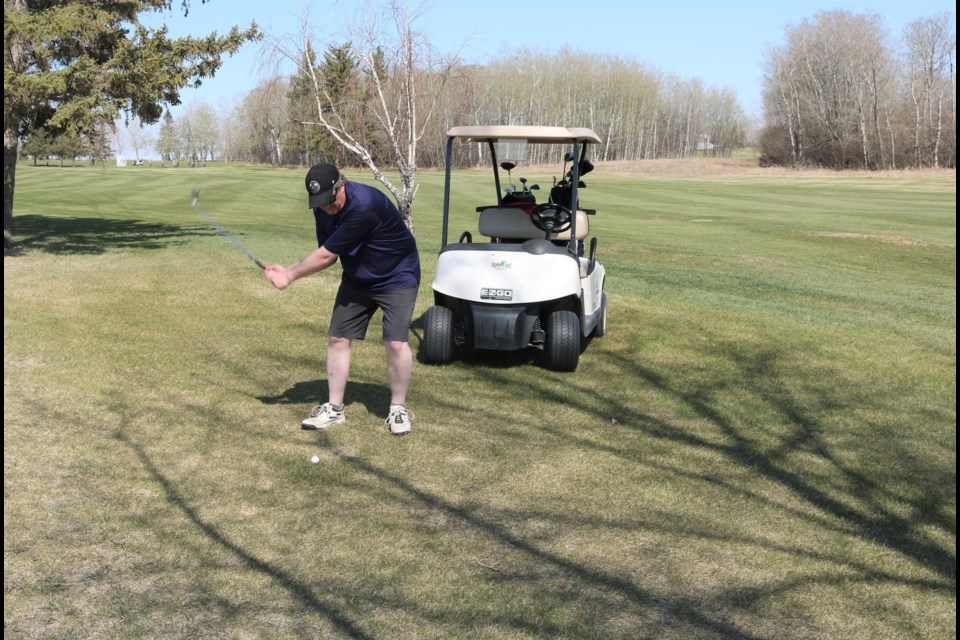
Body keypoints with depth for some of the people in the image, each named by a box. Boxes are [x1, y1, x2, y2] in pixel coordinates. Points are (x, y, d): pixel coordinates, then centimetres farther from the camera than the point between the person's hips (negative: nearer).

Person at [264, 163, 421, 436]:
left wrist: (290, 274, -17)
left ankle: (398, 408, 3)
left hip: (396, 278, -7)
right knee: (337, 339, 1)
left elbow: (327, 255, -28)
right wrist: (289, 271, -18)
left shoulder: (365, 205, -34)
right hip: (357, 279, 7)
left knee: (396, 343, -17)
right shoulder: (323, 208, -9)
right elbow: (327, 255, -1)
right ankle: (334, 408, 13)